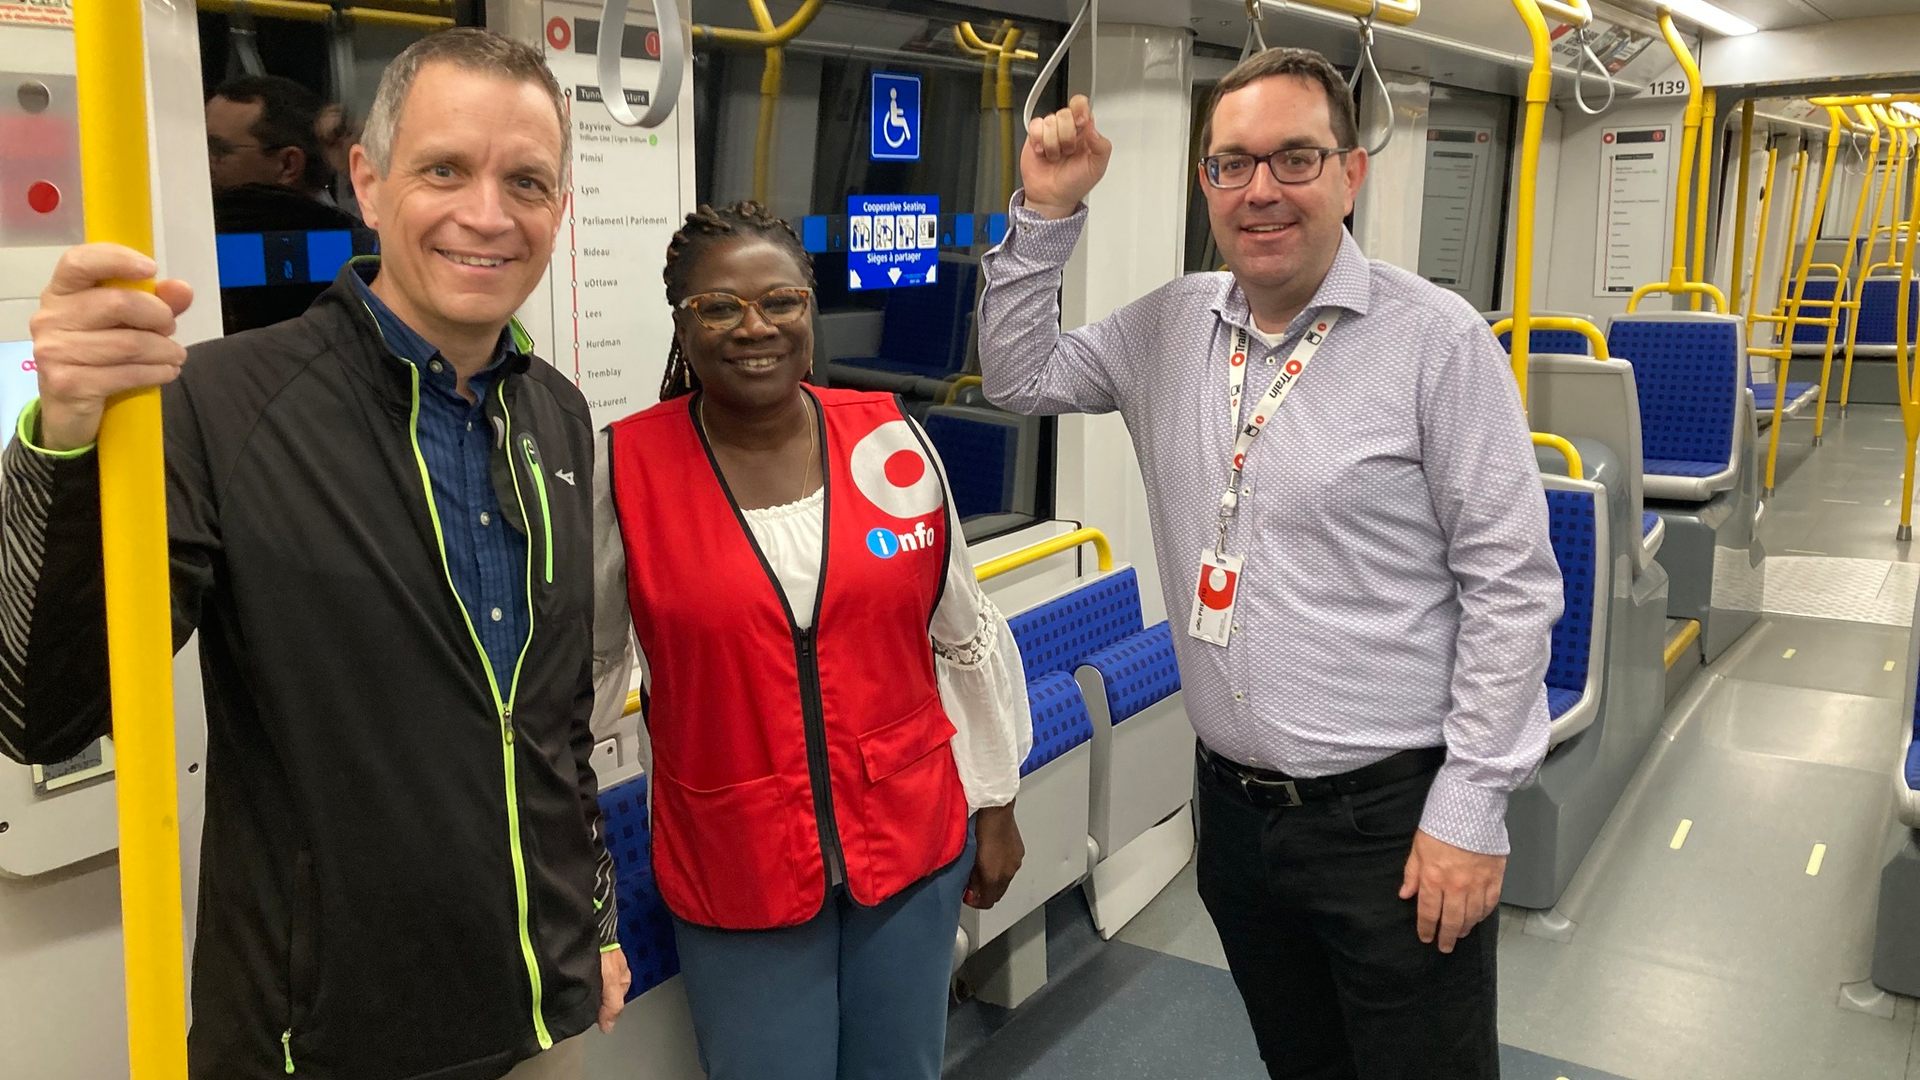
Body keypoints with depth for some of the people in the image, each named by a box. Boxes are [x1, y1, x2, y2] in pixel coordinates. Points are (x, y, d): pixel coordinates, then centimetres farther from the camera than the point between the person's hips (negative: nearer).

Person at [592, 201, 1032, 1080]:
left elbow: (966, 635, 4)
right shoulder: (624, 469, -11)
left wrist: (995, 803, 9)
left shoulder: (889, 440, -5)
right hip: (733, 873, -2)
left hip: (914, 839, 2)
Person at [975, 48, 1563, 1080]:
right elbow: (1019, 376, 13)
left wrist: (1471, 809, -13)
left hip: (1391, 816, -5)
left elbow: (1510, 583, -12)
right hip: (1234, 803, 5)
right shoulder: (1170, 326, 3)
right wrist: (1045, 214, -1)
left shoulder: (1435, 338, -13)